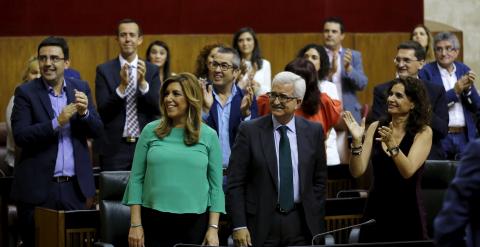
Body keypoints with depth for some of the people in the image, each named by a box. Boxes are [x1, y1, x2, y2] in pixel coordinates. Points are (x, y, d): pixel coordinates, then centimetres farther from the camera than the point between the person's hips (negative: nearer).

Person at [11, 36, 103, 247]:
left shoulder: (81, 88, 9)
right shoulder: (25, 92, -1)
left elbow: (97, 131, 6)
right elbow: (20, 136, -11)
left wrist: (84, 112, -14)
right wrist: (57, 123, -21)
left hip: (75, 187, 3)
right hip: (38, 188, -2)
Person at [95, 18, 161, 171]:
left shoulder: (152, 70, 6)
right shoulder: (104, 70, 1)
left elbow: (158, 108, -3)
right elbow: (103, 110, -7)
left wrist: (143, 82, -18)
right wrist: (122, 86, -22)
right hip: (114, 147, -1)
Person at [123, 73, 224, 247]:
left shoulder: (209, 136, 3)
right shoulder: (150, 131, 4)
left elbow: (216, 186, 3)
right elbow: (136, 179, 3)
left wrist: (213, 228, -4)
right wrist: (135, 224, -3)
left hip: (194, 224, 0)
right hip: (154, 221, 0)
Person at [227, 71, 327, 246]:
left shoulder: (313, 131, 5)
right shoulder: (250, 131, -2)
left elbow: (319, 180, 11)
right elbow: (235, 183, -3)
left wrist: (316, 221, 5)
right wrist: (239, 226, -9)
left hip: (301, 223, 2)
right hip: (261, 222, -2)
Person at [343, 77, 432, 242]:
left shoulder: (423, 132, -5)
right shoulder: (375, 127, 3)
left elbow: (408, 171, -19)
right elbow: (357, 172, -3)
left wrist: (391, 144, -32)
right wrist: (356, 141, -17)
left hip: (407, 213, -3)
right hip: (376, 210, 3)